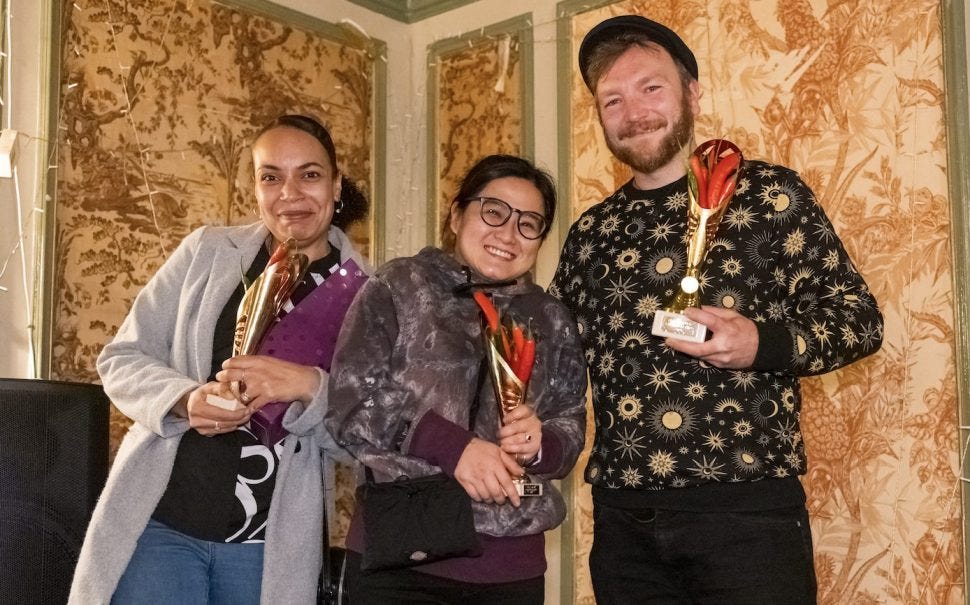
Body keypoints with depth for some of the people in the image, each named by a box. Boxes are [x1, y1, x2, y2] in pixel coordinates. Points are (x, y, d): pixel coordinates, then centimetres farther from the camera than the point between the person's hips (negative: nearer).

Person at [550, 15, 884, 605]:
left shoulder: (767, 193, 0)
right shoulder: (591, 232, 12)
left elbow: (860, 318, -1)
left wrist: (762, 343, -18)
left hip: (746, 506, -4)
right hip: (621, 514, 4)